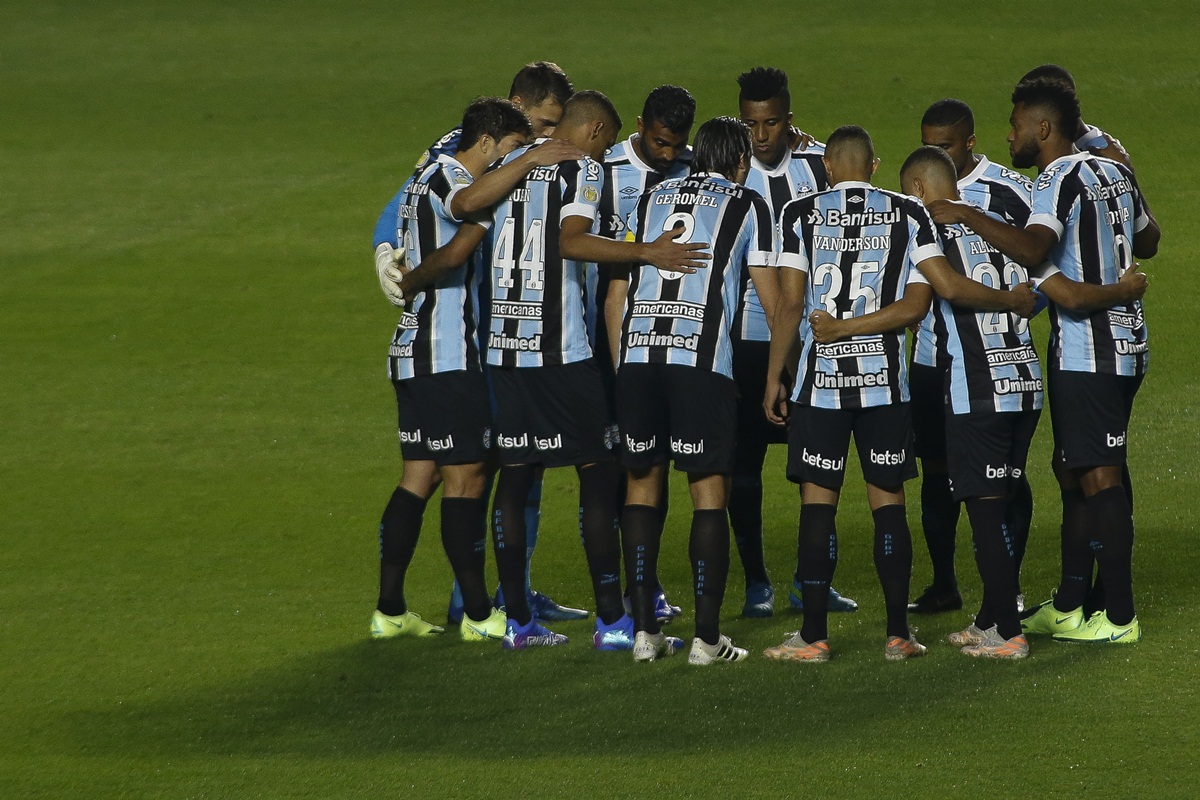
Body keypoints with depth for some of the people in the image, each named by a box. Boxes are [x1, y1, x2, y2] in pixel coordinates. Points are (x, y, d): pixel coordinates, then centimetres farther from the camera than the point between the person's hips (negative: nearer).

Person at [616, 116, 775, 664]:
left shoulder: (651, 200, 22)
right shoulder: (745, 205, 12)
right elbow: (771, 294, 10)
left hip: (636, 351, 3)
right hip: (702, 355, -3)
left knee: (642, 485, 12)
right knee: (709, 491, 2)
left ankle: (645, 631, 10)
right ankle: (707, 637, -1)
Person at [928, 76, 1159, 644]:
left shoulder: (1061, 179, -14)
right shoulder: (1115, 172, 13)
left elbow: (1032, 249, -31)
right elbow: (1148, 241, 28)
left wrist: (966, 216, -24)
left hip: (1087, 350, -9)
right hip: (1125, 340, 9)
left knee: (1098, 476, -6)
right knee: (1074, 472, 15)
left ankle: (1120, 617, -6)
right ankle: (1068, 608, 20)